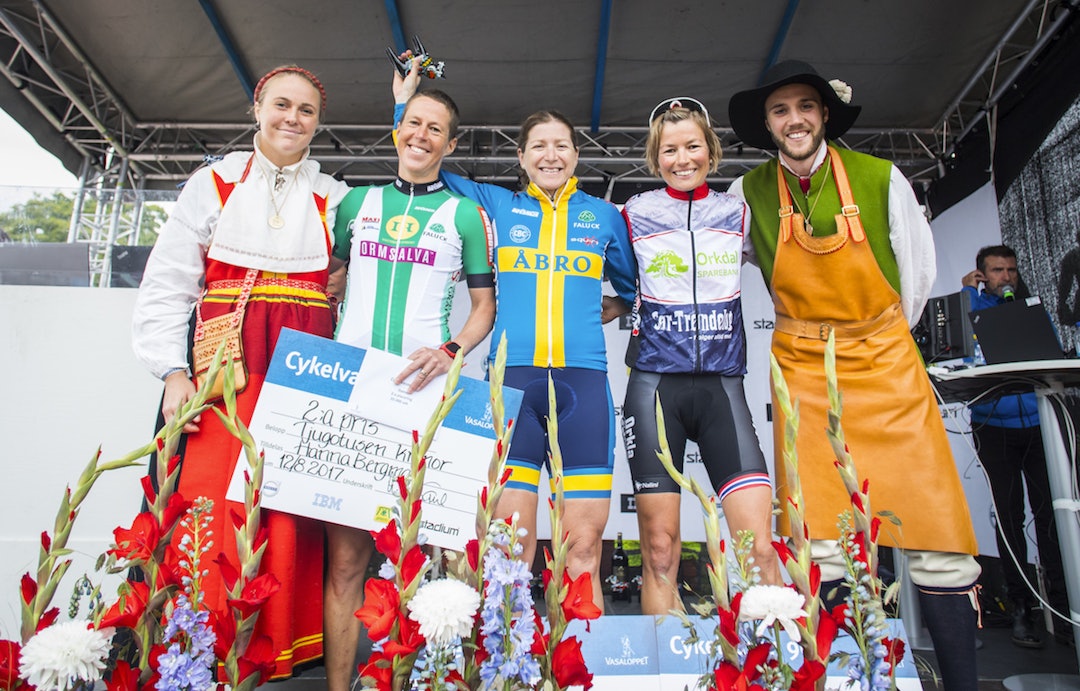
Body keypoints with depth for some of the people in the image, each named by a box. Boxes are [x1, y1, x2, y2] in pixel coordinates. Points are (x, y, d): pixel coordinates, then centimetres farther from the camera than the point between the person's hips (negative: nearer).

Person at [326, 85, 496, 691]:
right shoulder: (357, 201, 18)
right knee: (345, 554, 0)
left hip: (425, 391, -1)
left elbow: (486, 305, 10)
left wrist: (449, 350, -8)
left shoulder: (464, 213, 12)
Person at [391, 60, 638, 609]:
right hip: (513, 379, 0)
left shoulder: (603, 215, 17)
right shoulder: (497, 207, 16)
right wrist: (405, 102, 21)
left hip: (583, 380, 1)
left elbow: (635, 288, 27)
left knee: (584, 547, -1)